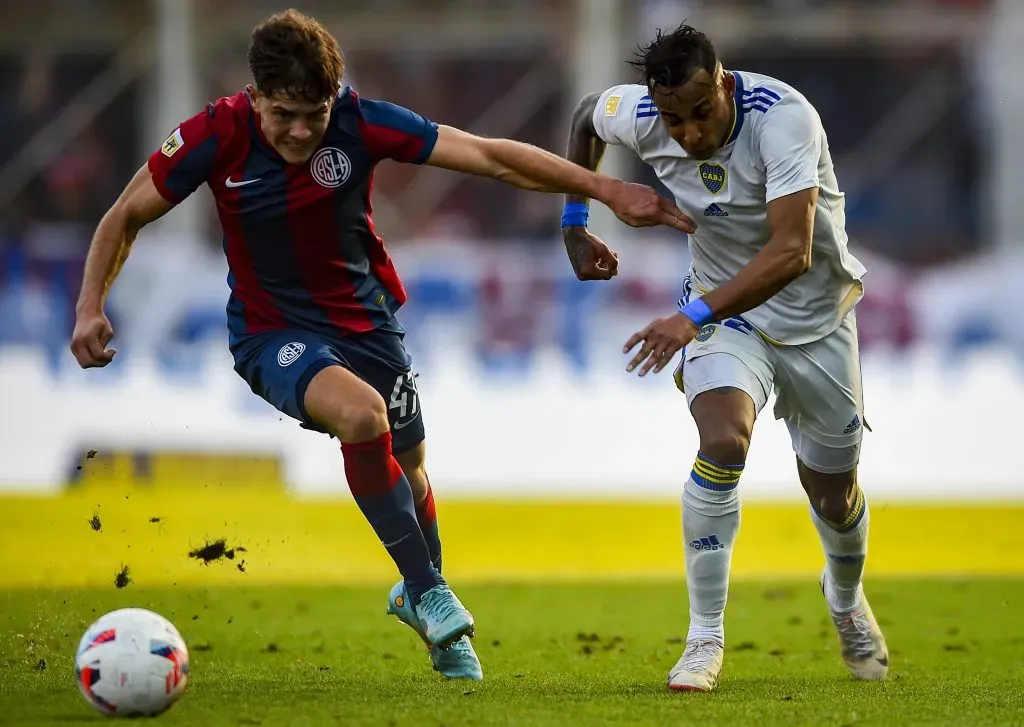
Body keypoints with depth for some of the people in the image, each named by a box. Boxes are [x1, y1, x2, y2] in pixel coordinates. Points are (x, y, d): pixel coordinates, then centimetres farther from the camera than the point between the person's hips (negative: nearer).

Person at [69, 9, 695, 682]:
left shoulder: (359, 123, -20)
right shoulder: (218, 137, -21)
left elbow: (491, 158, -18)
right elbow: (127, 216, -6)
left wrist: (604, 189, -22)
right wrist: (92, 306, -18)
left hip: (366, 319, 3)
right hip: (273, 334, -3)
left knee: (408, 469, 13)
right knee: (361, 414, -31)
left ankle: (420, 590, 47)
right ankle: (431, 598, -17)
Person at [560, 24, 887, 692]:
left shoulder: (783, 116, -32)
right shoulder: (639, 116, -18)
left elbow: (791, 251, -41)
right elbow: (586, 115, 9)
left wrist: (695, 315, -47)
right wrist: (575, 224, 9)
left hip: (815, 317, -1)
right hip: (725, 312, 1)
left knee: (836, 498, 11)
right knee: (723, 441, -29)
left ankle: (846, 598, 49)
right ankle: (706, 640, -19)